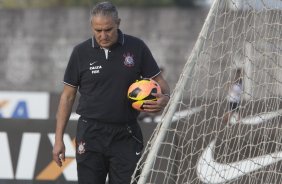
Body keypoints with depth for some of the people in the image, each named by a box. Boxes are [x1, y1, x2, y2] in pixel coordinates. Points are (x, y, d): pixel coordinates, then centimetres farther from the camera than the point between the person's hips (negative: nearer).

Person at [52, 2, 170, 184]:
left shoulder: (137, 48, -1)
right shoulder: (81, 52, 0)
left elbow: (158, 80, 6)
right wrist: (59, 139, 1)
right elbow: (68, 95, 6)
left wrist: (165, 98, -18)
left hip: (126, 136, 0)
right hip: (91, 134, 0)